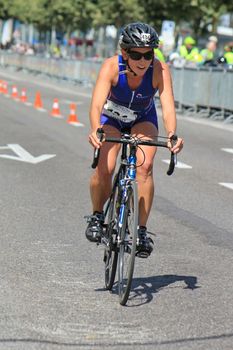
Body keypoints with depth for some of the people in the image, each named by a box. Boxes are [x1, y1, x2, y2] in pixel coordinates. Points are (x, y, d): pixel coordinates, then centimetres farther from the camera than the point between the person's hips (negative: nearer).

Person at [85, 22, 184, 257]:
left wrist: (172, 135, -57)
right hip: (111, 117, -1)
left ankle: (142, 231, -15)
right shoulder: (111, 67, -33)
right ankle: (97, 216, 8)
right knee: (104, 169, -21)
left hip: (143, 119, 1)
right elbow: (96, 104, -43)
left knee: (145, 166, -24)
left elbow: (168, 107, -38)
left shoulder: (160, 70, -30)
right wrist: (95, 131, -62)